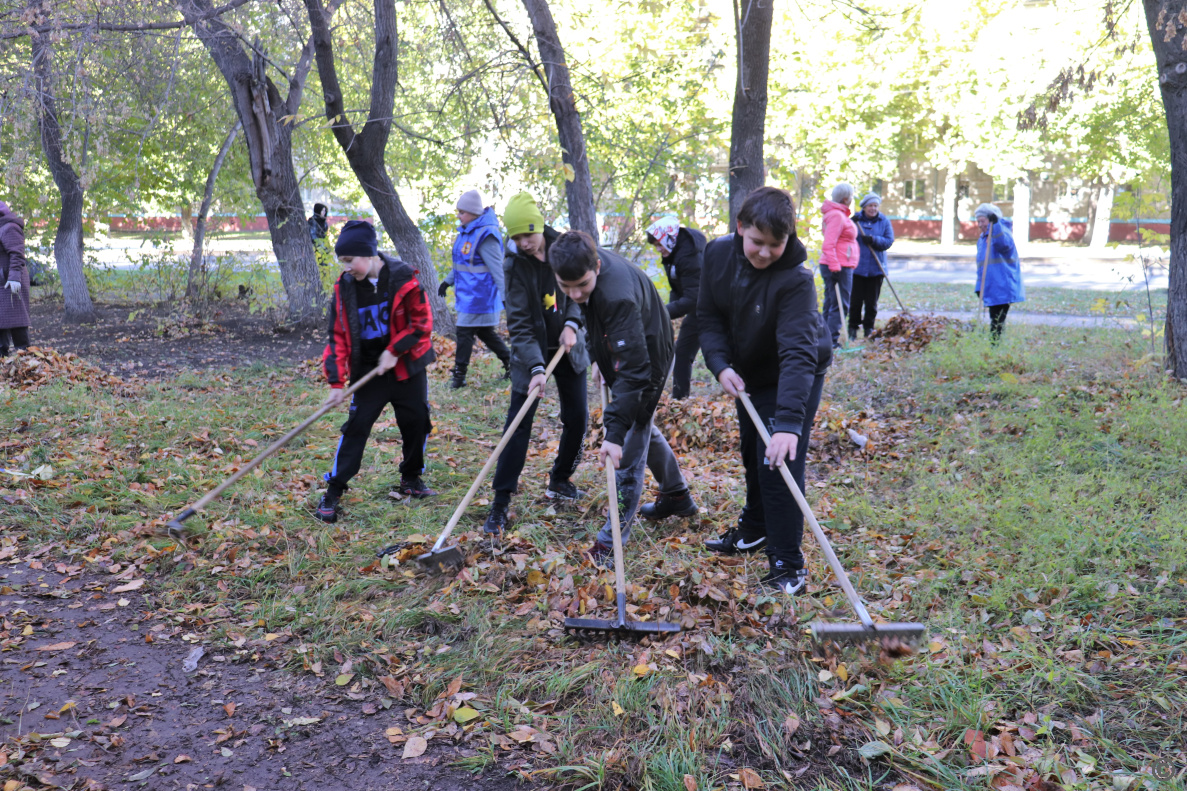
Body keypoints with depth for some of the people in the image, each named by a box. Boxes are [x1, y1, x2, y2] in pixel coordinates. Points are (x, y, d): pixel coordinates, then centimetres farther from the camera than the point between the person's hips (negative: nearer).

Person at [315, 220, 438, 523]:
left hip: (408, 366, 0)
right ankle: (333, 491, 3)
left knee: (416, 423, 8)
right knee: (356, 427, -4)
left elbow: (422, 321, -10)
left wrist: (394, 351, -16)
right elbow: (338, 336, -2)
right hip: (367, 371, 1)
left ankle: (411, 478, 30)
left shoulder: (403, 277, -12)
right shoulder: (344, 288, -5)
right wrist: (336, 381, -8)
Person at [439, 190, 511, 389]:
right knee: (485, 332, 15)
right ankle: (510, 361, 26)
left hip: (479, 296, -9)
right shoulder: (467, 231, 10)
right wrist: (448, 281, 26)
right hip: (468, 294, 9)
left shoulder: (485, 236, -20)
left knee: (465, 332, -4)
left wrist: (504, 296, -22)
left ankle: (459, 376, 5)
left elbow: (497, 268, -21)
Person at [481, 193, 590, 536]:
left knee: (577, 417, 5)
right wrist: (536, 367, -28)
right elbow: (519, 324, -18)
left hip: (568, 346, 4)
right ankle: (501, 503, -4)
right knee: (518, 423, -9)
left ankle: (559, 481, 28)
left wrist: (573, 323, -13)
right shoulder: (514, 265, -16)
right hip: (531, 351, -4)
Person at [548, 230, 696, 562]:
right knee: (641, 427, 25)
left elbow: (634, 370, -42)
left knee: (629, 447, -8)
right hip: (622, 353, 10)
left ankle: (612, 540, 0)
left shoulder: (618, 295, -41)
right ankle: (677, 494, 45)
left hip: (647, 362, -10)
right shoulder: (588, 263, -15)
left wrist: (614, 432, -44)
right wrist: (598, 357, 7)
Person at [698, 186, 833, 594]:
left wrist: (789, 421, -49)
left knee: (779, 463, -13)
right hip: (748, 373, 6)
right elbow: (709, 316, -6)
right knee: (752, 454, 21)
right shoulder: (718, 255, -16)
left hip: (793, 379, -6)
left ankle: (787, 565, -1)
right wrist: (721, 365, -23)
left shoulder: (796, 280, -33)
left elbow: (798, 354, -41)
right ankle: (755, 529, 43)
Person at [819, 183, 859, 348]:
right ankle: (832, 339, -9)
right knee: (840, 305, -8)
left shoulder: (839, 214, 18)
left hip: (838, 266, 10)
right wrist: (835, 266, -26)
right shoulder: (836, 215, -15)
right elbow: (828, 245, -22)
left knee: (831, 304, 12)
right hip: (839, 267, -10)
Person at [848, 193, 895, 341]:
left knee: (872, 301, 6)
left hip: (876, 268, 1)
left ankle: (868, 329, 17)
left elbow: (889, 241, 0)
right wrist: (852, 224, -20)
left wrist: (873, 239, -17)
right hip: (857, 267, -1)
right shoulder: (856, 219, 2)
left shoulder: (884, 221, 6)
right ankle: (853, 327, 12)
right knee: (856, 300, 0)